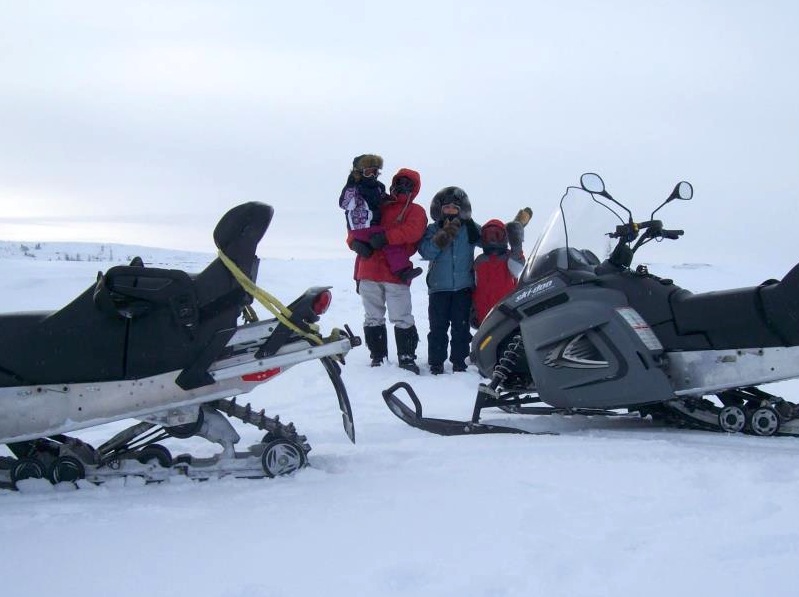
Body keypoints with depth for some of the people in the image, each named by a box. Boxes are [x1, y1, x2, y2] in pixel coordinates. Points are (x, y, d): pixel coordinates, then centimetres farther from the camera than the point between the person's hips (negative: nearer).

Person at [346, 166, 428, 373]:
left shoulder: (415, 211, 8)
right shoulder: (376, 206, 20)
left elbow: (412, 231, -13)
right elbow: (355, 228, 18)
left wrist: (386, 237, -23)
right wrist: (356, 242, -5)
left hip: (396, 273, -4)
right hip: (368, 272, 4)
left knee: (402, 319, -6)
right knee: (373, 318, 9)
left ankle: (406, 358, 1)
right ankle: (377, 356, 17)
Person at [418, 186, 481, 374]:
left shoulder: (470, 229, 5)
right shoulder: (433, 230, 4)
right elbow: (425, 252, -8)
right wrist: (441, 238, -18)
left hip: (463, 287, 1)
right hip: (439, 288, -1)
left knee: (461, 327, 4)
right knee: (438, 327, 0)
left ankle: (459, 361, 12)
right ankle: (436, 362, 5)